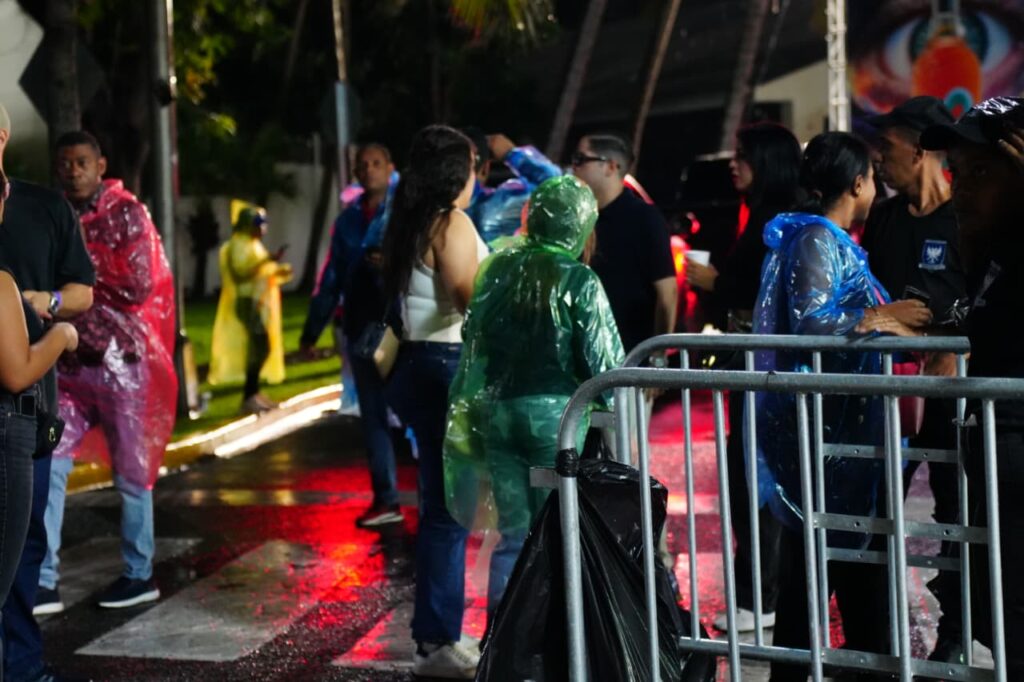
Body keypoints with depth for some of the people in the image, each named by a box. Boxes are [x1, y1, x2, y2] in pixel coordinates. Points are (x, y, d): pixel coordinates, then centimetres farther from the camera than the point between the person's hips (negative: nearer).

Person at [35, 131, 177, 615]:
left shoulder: (127, 214, -5)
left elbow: (137, 288, -13)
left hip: (122, 362, -5)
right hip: (71, 363, 5)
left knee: (130, 474, 5)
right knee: (45, 465, -5)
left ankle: (139, 576, 19)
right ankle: (44, 583, -1)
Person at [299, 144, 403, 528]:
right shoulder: (348, 219, 14)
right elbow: (331, 280, 16)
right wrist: (311, 331, 15)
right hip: (361, 331, 6)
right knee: (372, 415, 8)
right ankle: (385, 500, 14)